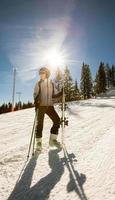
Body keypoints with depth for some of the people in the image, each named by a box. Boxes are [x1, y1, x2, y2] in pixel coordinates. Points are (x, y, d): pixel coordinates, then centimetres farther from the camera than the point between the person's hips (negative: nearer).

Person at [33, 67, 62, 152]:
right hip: (41, 106, -3)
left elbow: (54, 95, 13)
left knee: (57, 120, -6)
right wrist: (36, 103, -19)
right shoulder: (38, 83, 5)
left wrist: (61, 93, -5)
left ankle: (53, 140, 10)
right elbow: (35, 94, 0)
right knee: (39, 124, -1)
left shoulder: (52, 83, 12)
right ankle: (38, 142, 15)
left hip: (50, 106, 3)